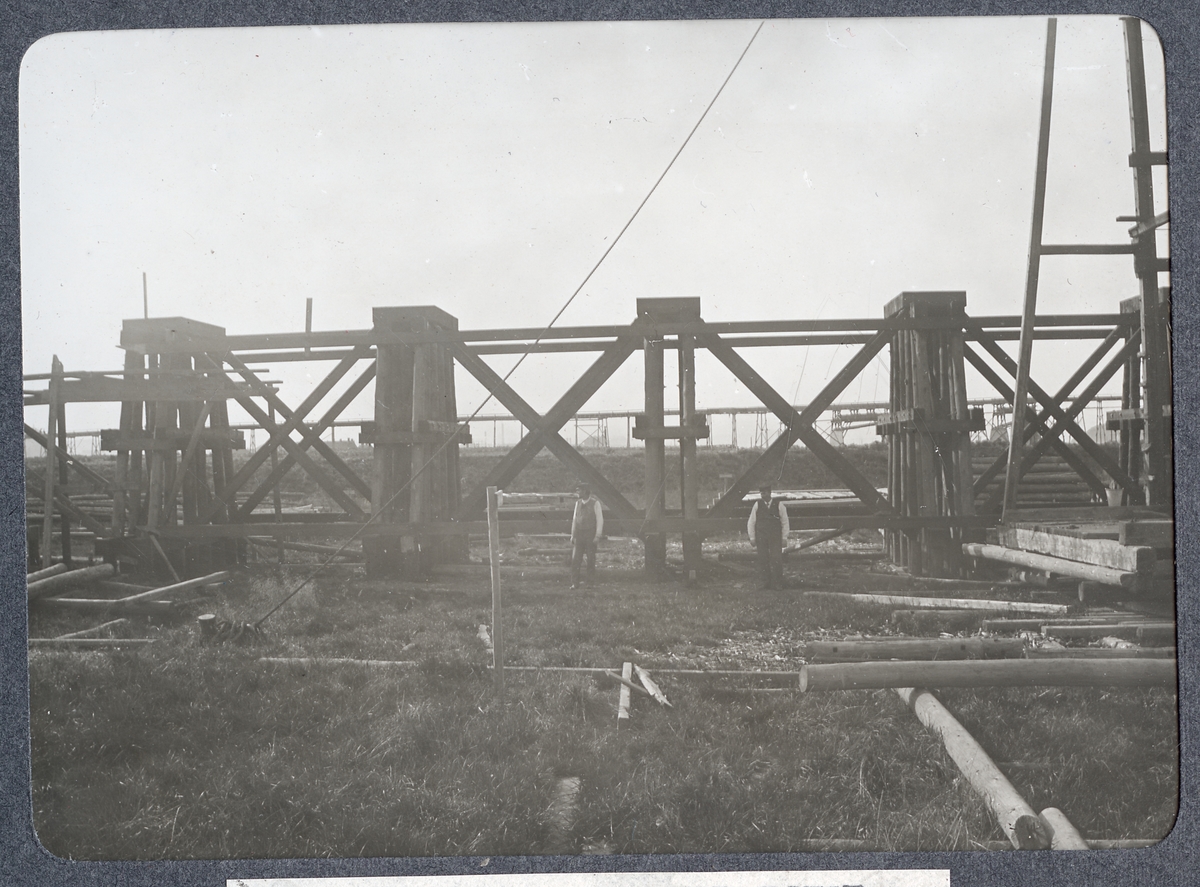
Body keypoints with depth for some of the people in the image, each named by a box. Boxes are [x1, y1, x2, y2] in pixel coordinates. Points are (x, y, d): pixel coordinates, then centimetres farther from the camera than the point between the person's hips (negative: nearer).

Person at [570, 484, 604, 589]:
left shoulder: (595, 503, -4)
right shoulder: (578, 503, 10)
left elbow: (600, 520, -4)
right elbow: (574, 520, 14)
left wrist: (597, 536, -10)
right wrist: (572, 536, 9)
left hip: (590, 536, -4)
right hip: (579, 535, 4)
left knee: (591, 560, 1)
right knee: (575, 559, -3)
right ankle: (574, 583, -1)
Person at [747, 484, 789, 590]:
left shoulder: (779, 505, 1)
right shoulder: (757, 505, 4)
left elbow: (785, 522, 6)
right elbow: (751, 522, 8)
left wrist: (784, 537, 2)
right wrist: (752, 537, 5)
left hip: (775, 537, -1)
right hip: (761, 537, 1)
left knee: (776, 560, -6)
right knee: (763, 560, 0)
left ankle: (777, 583, 1)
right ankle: (763, 583, 6)